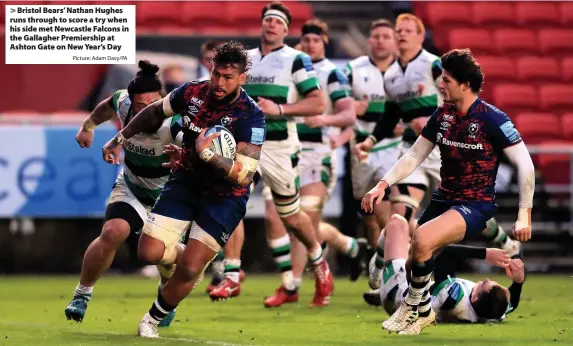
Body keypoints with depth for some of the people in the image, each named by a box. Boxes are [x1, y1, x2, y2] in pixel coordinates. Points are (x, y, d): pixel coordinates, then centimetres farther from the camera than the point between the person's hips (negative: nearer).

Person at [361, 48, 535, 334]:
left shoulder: (492, 119, -15)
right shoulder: (442, 115, 4)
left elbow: (525, 165, -14)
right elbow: (414, 156, 10)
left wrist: (524, 215, -18)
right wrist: (383, 184, -4)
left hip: (476, 205, -7)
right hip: (443, 200, 7)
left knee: (421, 241, -30)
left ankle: (417, 306, -8)